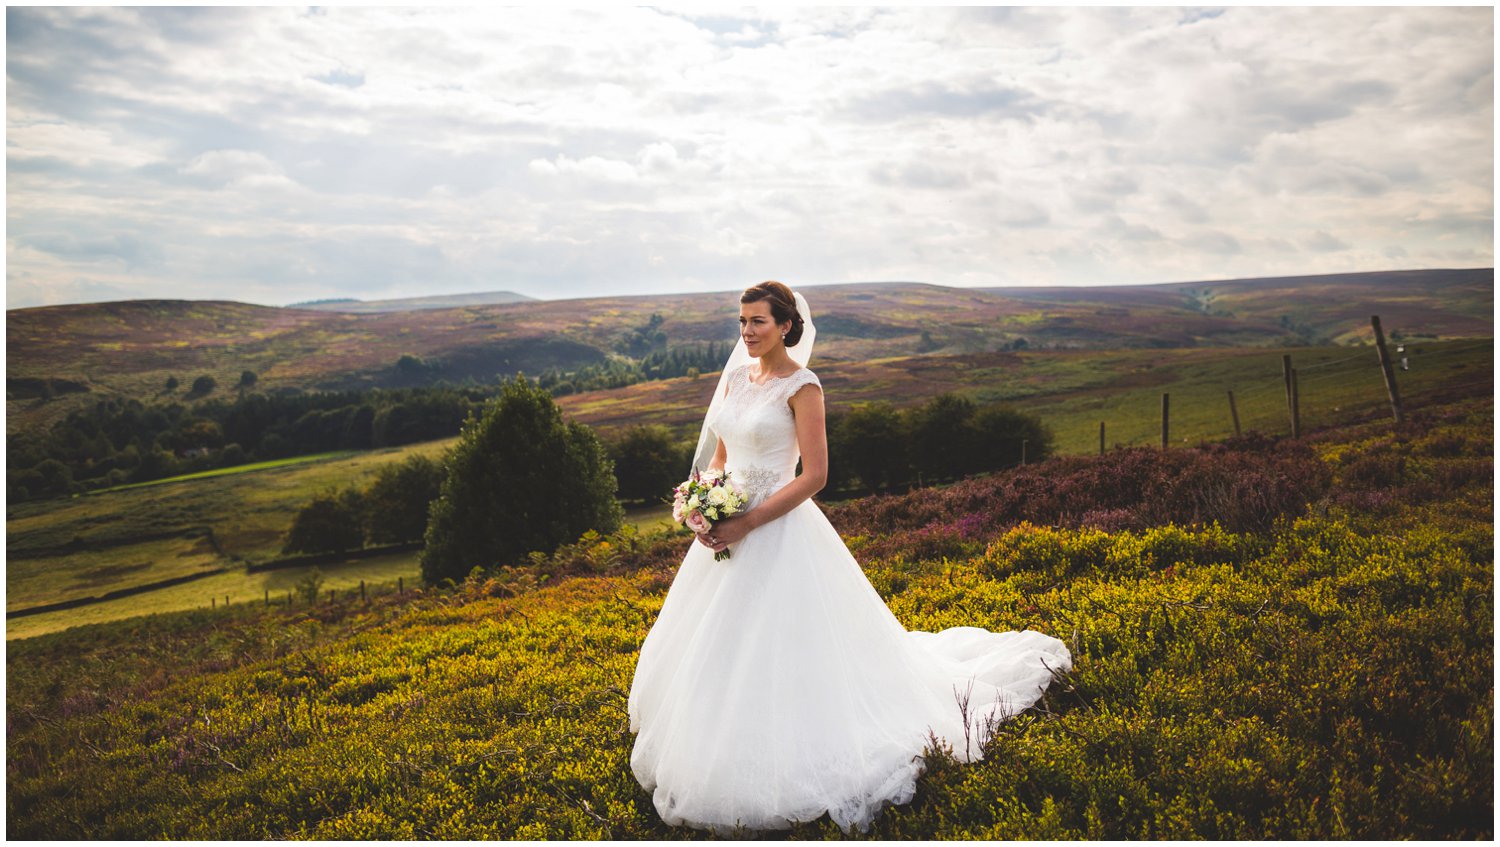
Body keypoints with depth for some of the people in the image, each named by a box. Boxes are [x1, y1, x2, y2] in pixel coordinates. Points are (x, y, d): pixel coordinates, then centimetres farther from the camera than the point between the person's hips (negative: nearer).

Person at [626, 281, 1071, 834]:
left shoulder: (801, 385, -11)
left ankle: (785, 769, 19)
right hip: (729, 529, 8)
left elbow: (814, 475, -16)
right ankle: (719, 756, 35)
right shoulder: (735, 378, 9)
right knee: (717, 652, 16)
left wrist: (747, 523, -20)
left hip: (778, 532, -7)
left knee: (775, 652, -1)